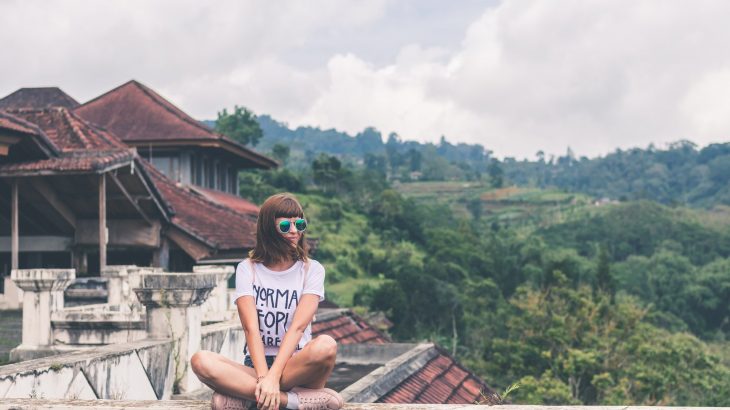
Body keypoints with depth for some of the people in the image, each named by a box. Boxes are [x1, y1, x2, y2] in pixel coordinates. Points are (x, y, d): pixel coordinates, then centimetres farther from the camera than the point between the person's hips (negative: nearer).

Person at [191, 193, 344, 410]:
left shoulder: (312, 270, 5)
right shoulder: (247, 269, 6)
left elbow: (298, 326, -11)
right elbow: (251, 328, -8)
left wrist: (273, 376, -26)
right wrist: (263, 377, -25)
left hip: (296, 367, -1)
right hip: (256, 365, 1)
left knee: (325, 346, -35)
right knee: (201, 361, -30)